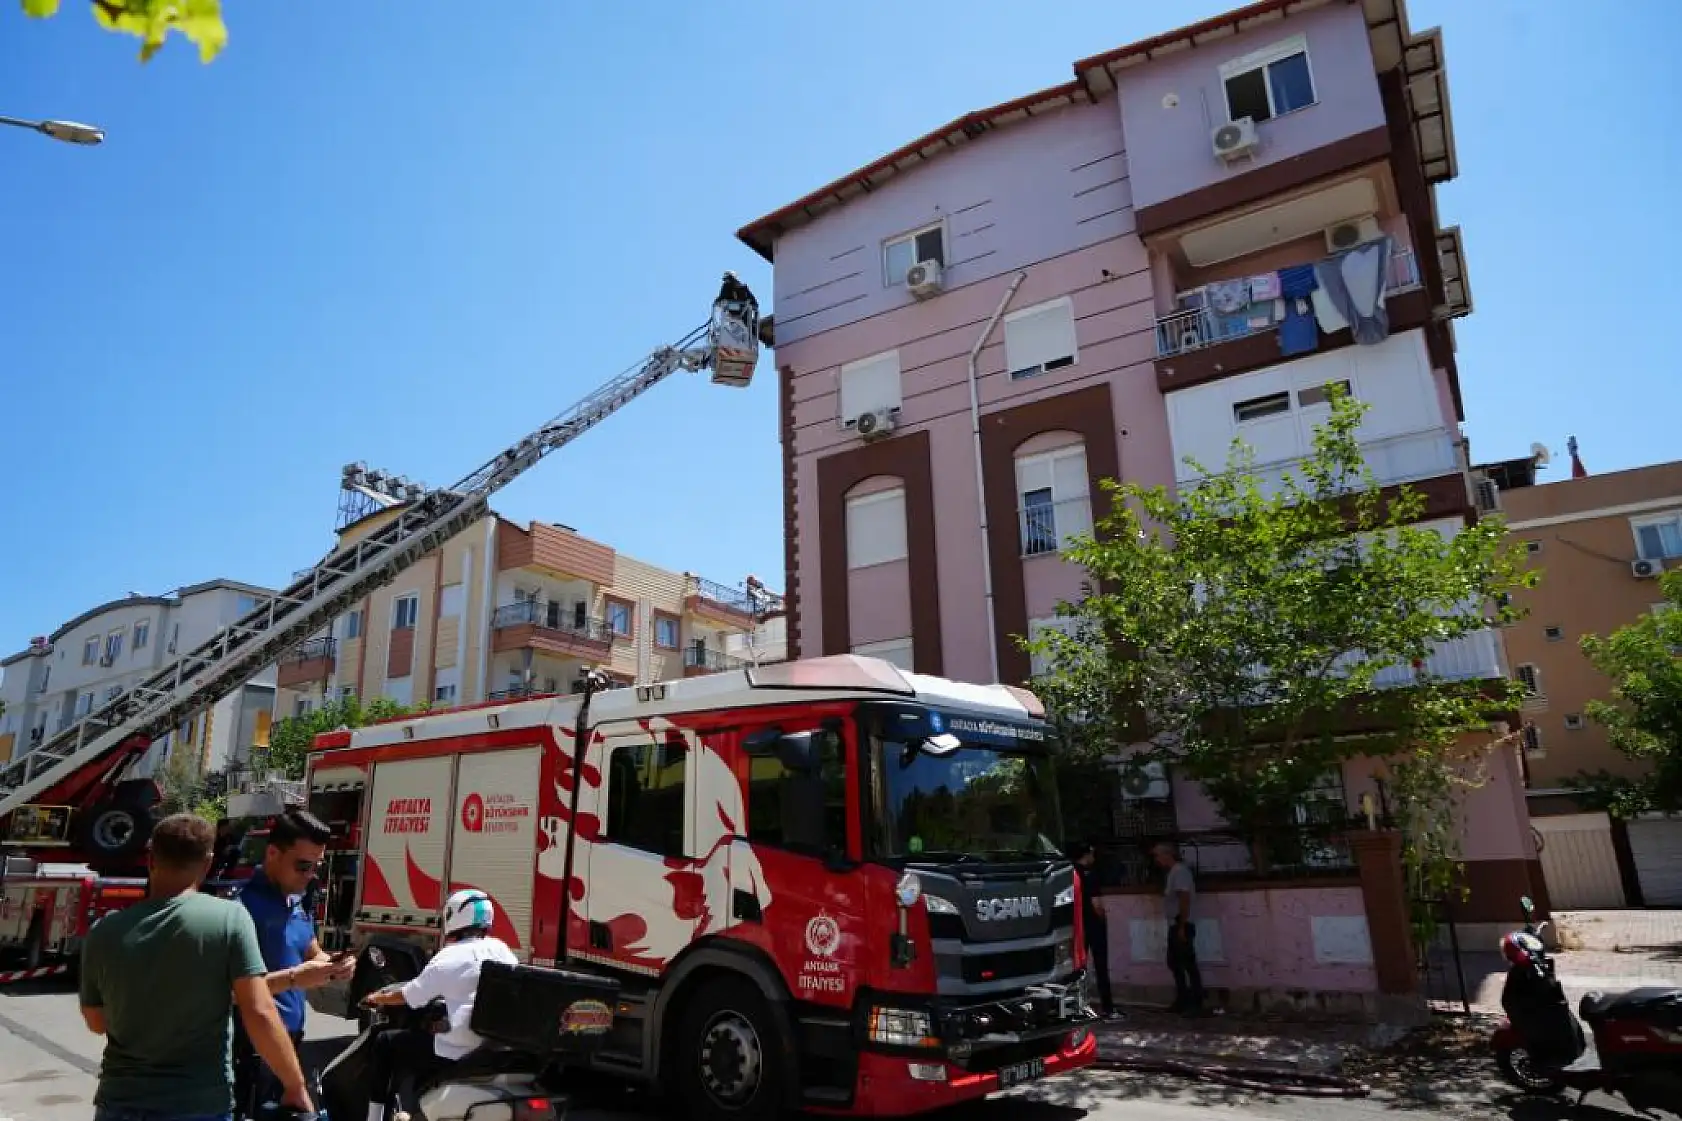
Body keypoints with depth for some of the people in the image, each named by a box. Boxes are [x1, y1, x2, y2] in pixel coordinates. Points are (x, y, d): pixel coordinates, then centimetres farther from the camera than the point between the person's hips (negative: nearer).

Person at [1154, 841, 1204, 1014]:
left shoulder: (1180, 871, -15)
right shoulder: (1173, 872, 14)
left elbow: (1185, 899, -20)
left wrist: (1182, 927, -22)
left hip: (1181, 926, -10)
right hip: (1174, 926, 10)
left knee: (1189, 964, -4)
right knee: (1174, 963, 15)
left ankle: (1196, 1003, 2)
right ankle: (1183, 1000, 22)